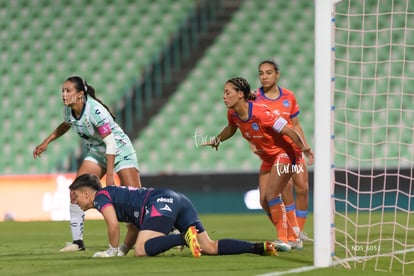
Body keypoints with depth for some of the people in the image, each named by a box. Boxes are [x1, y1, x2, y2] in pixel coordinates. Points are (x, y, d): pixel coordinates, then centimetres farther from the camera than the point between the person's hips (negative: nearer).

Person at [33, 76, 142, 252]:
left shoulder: (95, 111, -31)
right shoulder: (68, 111, -8)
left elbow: (110, 143, -29)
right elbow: (65, 125, 18)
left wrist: (110, 174, -31)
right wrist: (46, 142, 14)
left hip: (120, 150, -7)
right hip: (97, 153, 7)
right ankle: (77, 242, -1)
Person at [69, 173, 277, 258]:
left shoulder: (101, 196, 6)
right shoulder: (115, 194, 33)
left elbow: (113, 224, -10)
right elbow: (136, 225, 36)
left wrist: (113, 250, 4)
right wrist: (123, 249, 28)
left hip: (161, 203, -9)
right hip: (179, 200, 9)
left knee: (142, 250, -21)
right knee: (210, 247, -3)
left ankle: (185, 237, -31)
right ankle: (258, 247, -17)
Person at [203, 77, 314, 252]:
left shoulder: (259, 113, -31)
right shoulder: (233, 114, -7)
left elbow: (289, 130, -30)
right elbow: (231, 128, 20)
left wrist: (304, 149, -34)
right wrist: (216, 141, 18)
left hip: (285, 152, -8)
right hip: (268, 157, 8)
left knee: (271, 194, -22)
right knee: (265, 200, 3)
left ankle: (283, 240, -19)